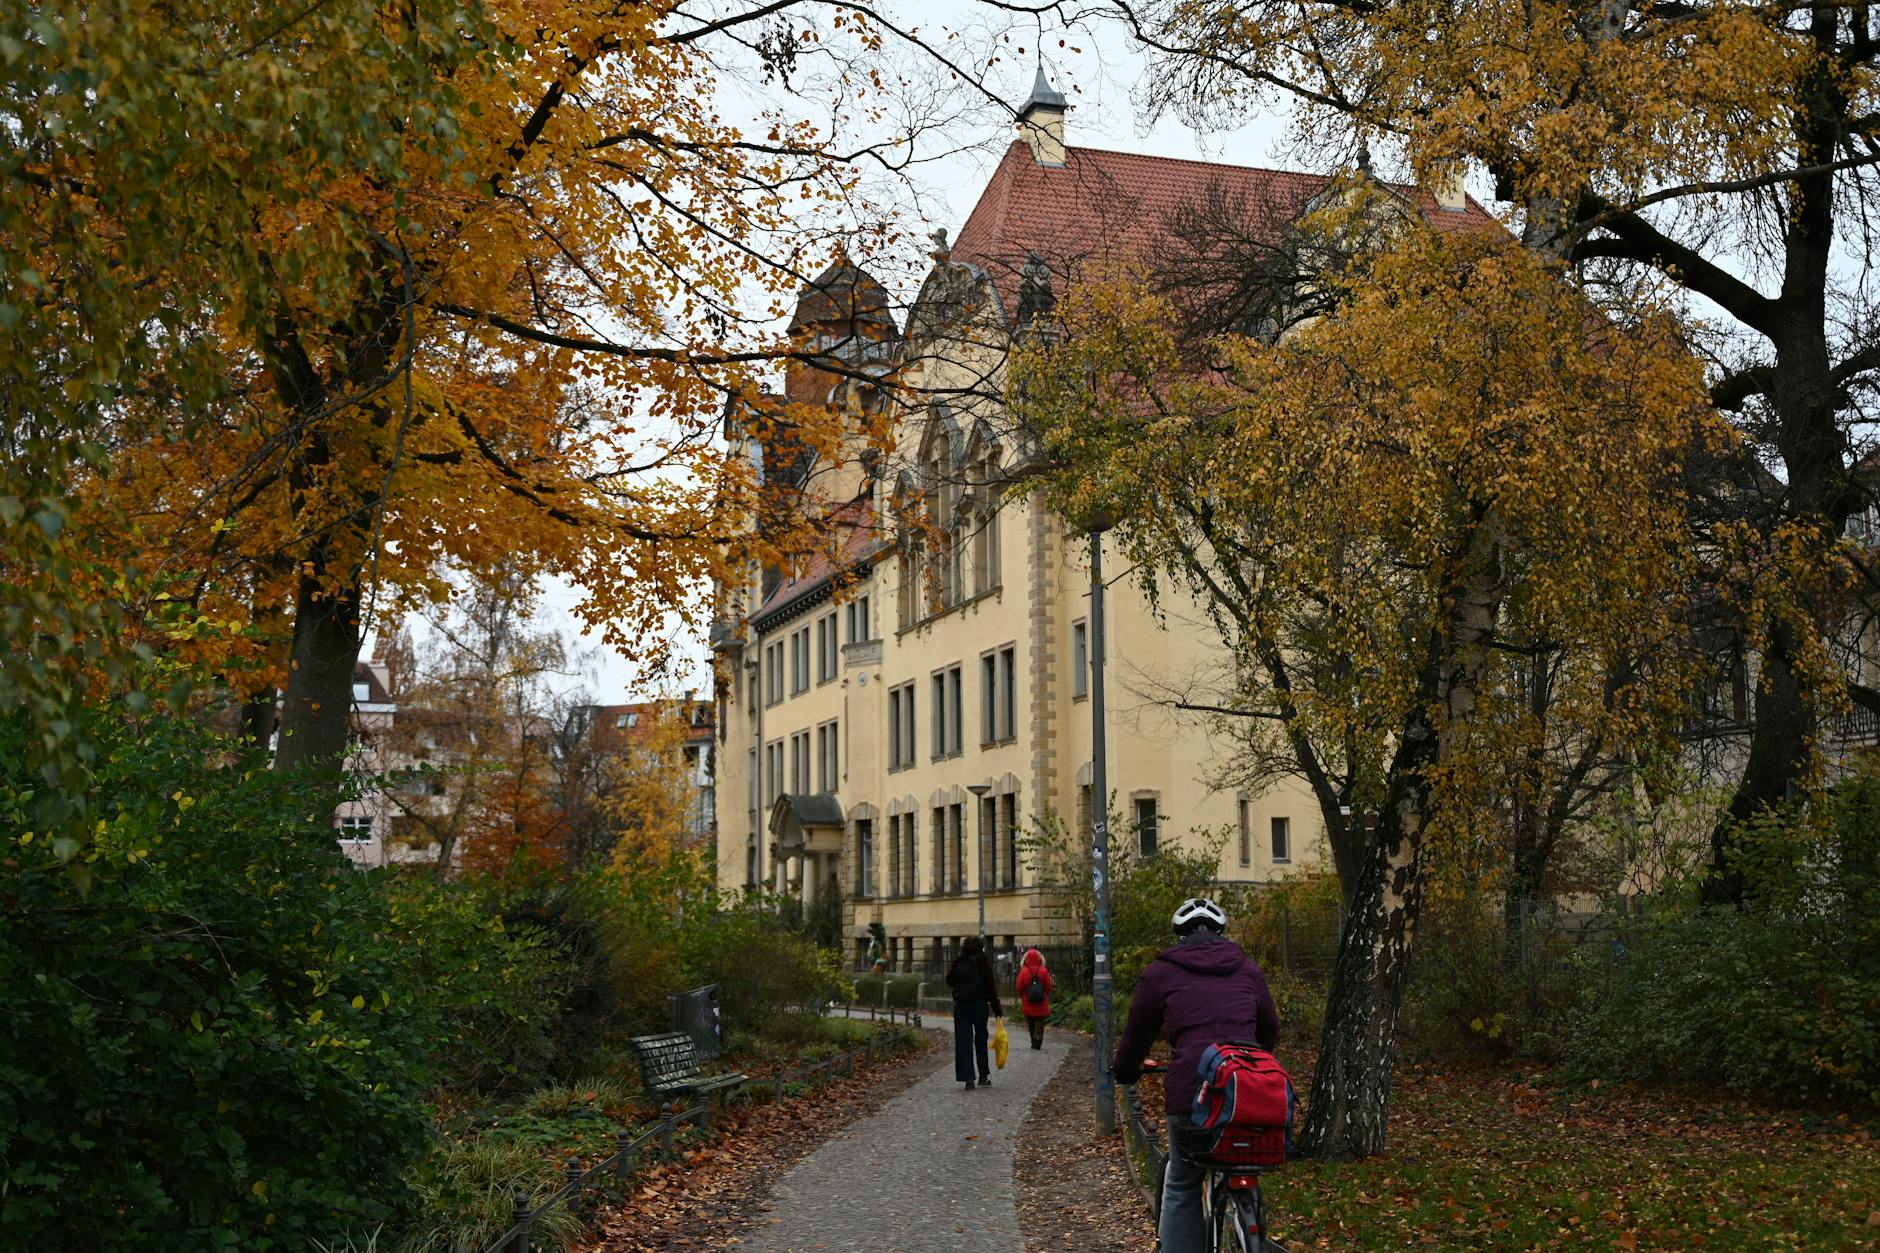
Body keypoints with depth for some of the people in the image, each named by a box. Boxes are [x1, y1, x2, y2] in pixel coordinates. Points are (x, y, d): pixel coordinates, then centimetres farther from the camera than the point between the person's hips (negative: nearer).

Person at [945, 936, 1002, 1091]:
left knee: (963, 1042, 1)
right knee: (980, 1040, 13)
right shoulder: (982, 962, -7)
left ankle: (968, 1079, -7)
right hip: (980, 1004, -2)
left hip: (961, 1005, 2)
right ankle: (983, 1076, 20)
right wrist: (997, 1008, -3)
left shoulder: (958, 963, 2)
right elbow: (990, 986, -7)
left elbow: (949, 982, 13)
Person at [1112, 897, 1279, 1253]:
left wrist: (1125, 1071, 37)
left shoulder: (1160, 973, 10)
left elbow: (1137, 1033, 18)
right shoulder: (1249, 970, 18)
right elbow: (1270, 1030, 29)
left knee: (1181, 1189, 12)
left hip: (1190, 1091, -2)